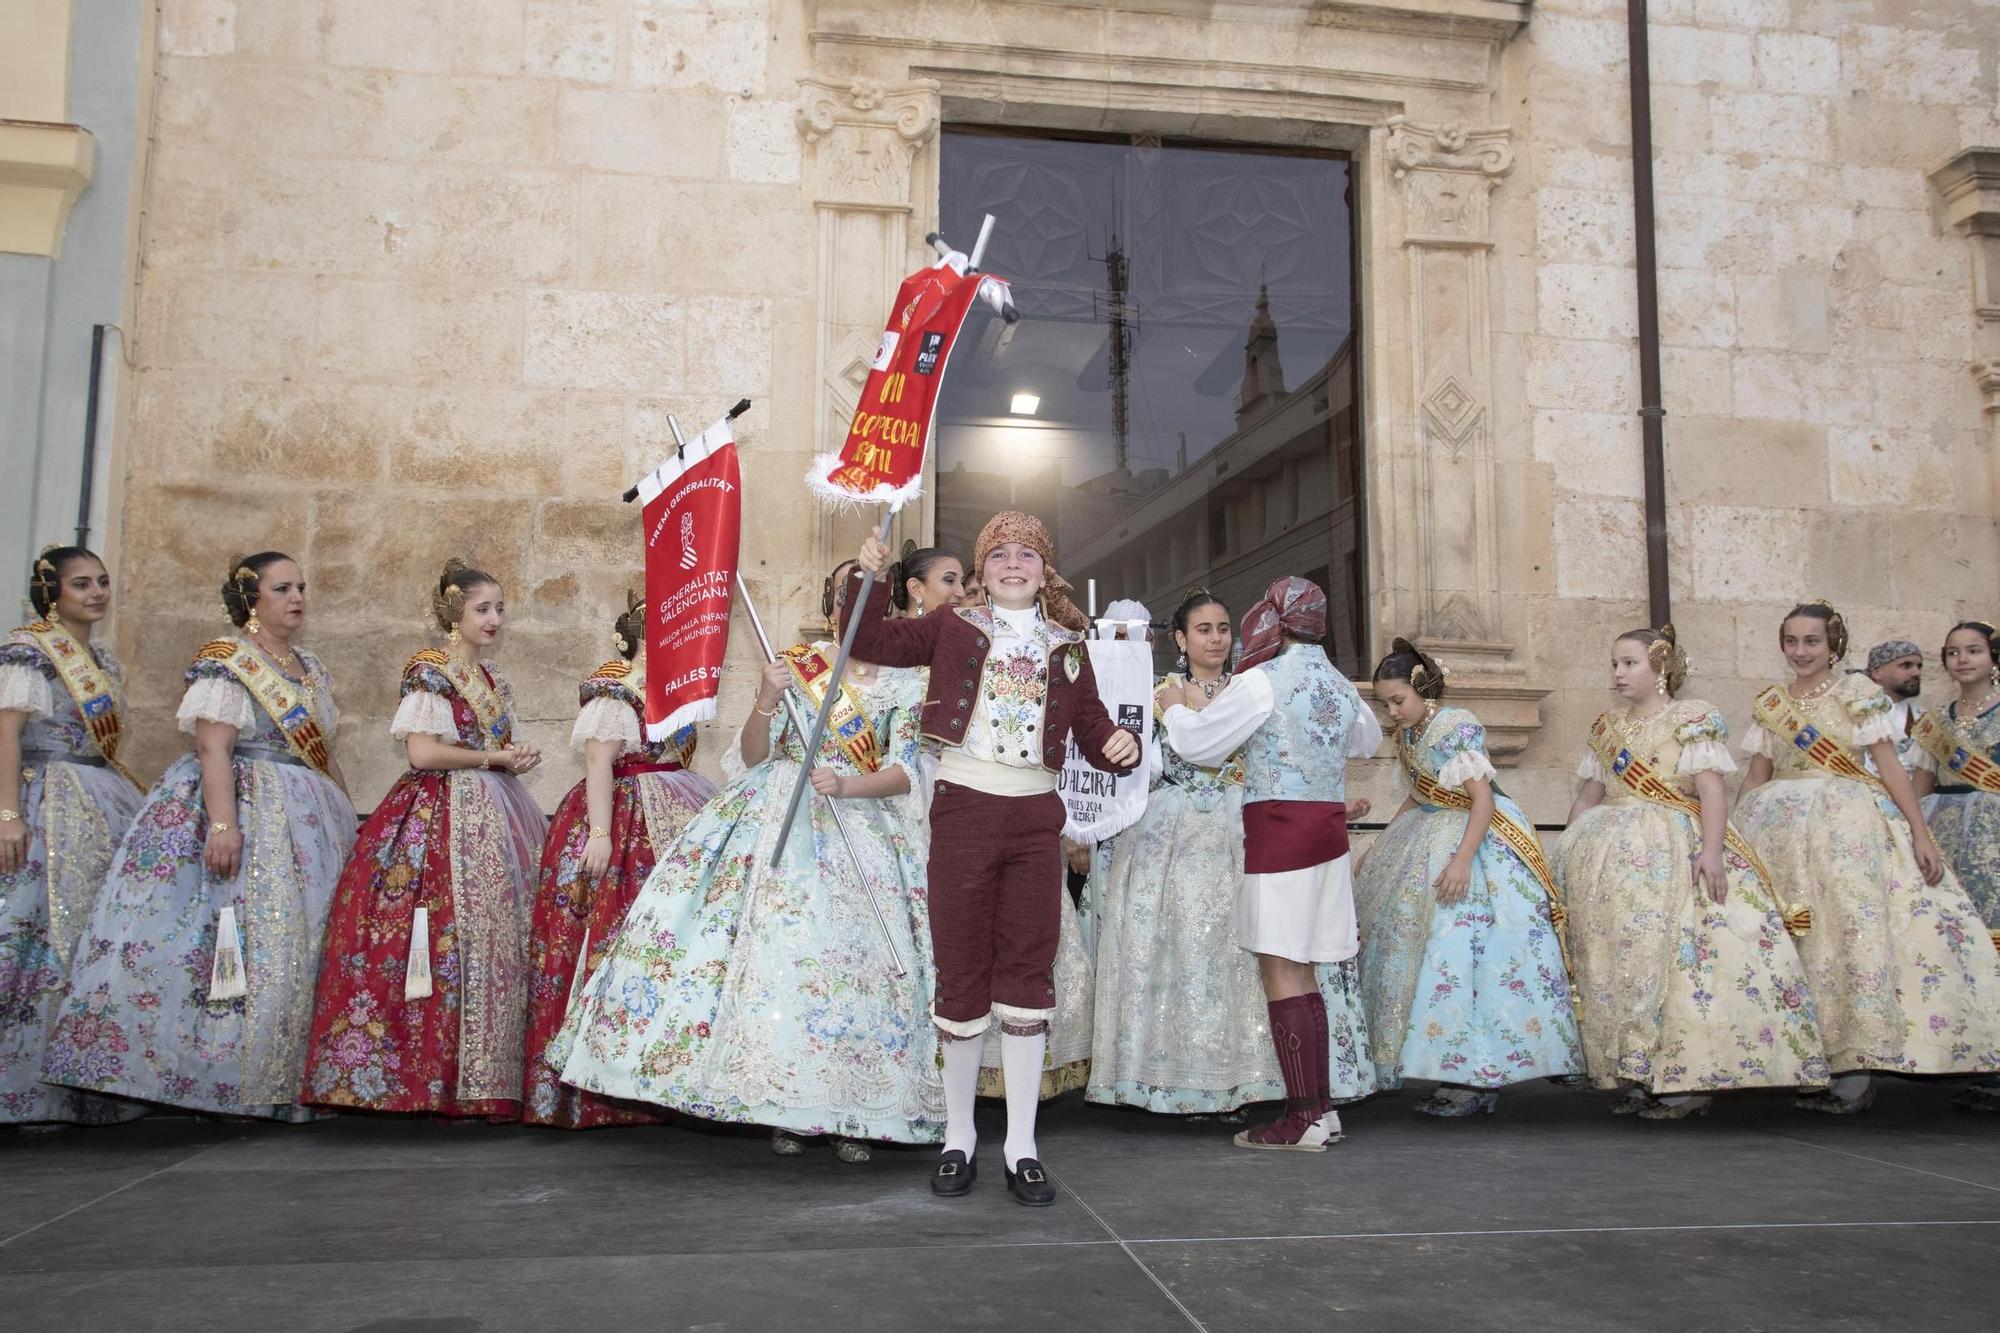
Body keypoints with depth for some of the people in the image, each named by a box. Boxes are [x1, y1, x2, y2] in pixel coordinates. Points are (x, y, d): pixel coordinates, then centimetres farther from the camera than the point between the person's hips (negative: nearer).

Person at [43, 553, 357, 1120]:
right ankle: (217, 1075, -6)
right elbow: (213, 749, -16)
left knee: (308, 943, 5)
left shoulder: (312, 669, 17)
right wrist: (223, 822, -26)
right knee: (243, 940, -13)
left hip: (307, 823, 8)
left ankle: (285, 1081, 11)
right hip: (243, 810, -8)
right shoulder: (225, 661, -6)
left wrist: (348, 819, 18)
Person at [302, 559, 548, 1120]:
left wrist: (517, 760, 1)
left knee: (501, 938, 1)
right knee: (444, 939, -14)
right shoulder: (429, 672, -5)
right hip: (439, 817, -8)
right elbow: (422, 753, -14)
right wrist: (494, 758, -8)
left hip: (494, 817, 8)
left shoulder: (494, 680, 18)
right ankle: (437, 1079, -8)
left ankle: (489, 1075, 5)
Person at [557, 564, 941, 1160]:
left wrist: (845, 785, -19)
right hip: (782, 823, 1)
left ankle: (849, 1112, 3)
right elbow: (751, 758, 4)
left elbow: (905, 773, -2)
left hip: (862, 830, 0)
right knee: (775, 951, -7)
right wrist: (765, 702, -14)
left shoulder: (904, 685, 6)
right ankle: (782, 1107, 5)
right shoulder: (793, 667, 8)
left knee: (857, 961, -7)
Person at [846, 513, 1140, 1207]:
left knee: (1028, 977, 4)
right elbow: (870, 641, 4)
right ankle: (959, 1136, 20)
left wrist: (1121, 745, -9)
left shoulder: (1067, 646, 12)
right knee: (962, 977, 5)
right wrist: (871, 577, -9)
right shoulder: (953, 628, 7)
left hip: (1036, 818, 2)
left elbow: (1092, 725, 12)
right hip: (963, 809, -2)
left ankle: (1021, 1145, 13)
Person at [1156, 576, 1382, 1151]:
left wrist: (1176, 707, 18)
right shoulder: (1339, 685, 13)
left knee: (1281, 973, -5)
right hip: (1328, 831, 8)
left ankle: (1303, 1119, -4)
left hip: (1278, 834, -8)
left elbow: (1199, 744, -3)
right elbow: (1368, 738, 34)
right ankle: (1325, 1107, 17)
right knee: (1308, 972, 13)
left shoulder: (1262, 682, -10)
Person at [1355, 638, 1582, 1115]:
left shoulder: (1457, 728, -16)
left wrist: (1462, 860, -31)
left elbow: (1483, 799, -22)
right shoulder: (1407, 735, 9)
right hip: (1430, 840, 9)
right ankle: (1457, 1072, 11)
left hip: (1476, 839, -9)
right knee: (1429, 947, 5)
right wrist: (1383, 843, 18)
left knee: (1462, 950, -12)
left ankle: (1480, 1080, -6)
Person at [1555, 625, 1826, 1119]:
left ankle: (1692, 1079, -10)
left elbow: (1711, 789, -10)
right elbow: (1588, 796, 19)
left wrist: (1711, 850, -22)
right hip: (1611, 856, 6)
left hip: (1675, 852, -6)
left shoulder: (1693, 718, 1)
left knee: (1680, 953, -14)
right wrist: (1566, 853, 14)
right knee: (1616, 959, 0)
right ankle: (1636, 1077, 5)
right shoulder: (1606, 727, 18)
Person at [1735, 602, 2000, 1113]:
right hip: (1779, 830, 4)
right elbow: (1755, 780, 15)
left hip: (1845, 823, -4)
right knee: (1792, 936, -1)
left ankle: (1856, 1062, -9)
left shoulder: (1857, 693, 2)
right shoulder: (1770, 704, 13)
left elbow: (1890, 767, -4)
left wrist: (1921, 834, -11)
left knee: (1851, 926, -12)